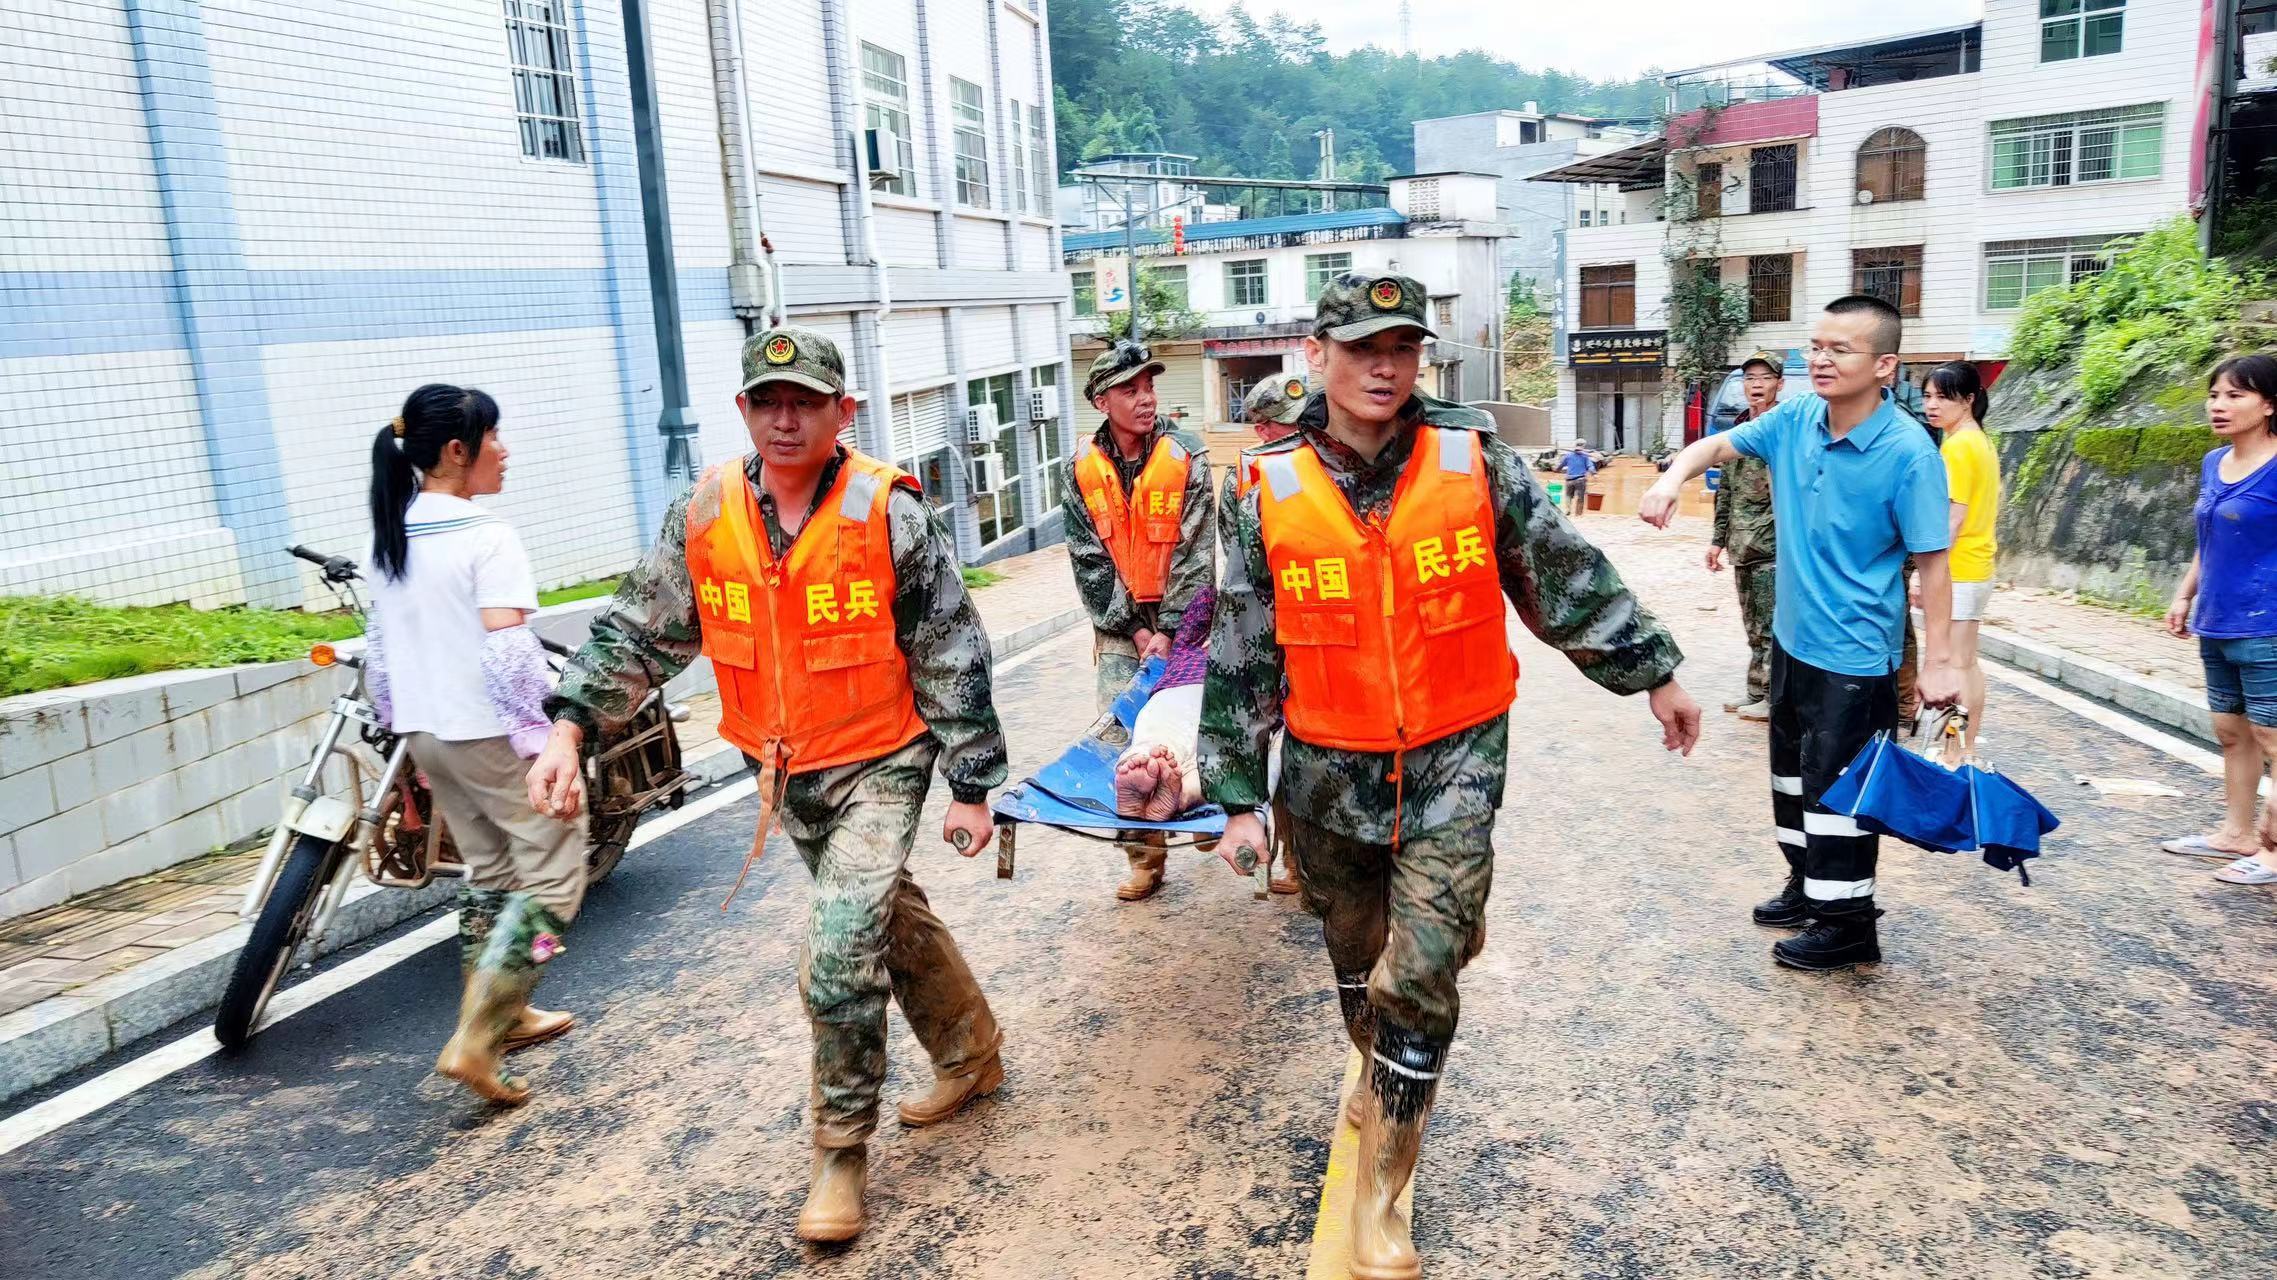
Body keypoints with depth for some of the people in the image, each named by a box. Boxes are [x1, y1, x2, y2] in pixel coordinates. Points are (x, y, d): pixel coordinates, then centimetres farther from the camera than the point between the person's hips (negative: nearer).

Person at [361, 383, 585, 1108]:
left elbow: (377, 654, 13)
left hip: (428, 736, 9)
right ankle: (473, 1043, -4)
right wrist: (545, 741, -16)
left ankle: (504, 1014, 33)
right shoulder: (486, 537, -16)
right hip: (494, 736, -8)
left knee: (487, 874, 21)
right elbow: (509, 653, -23)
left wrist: (405, 735, 21)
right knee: (553, 880, 0)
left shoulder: (388, 538, 8)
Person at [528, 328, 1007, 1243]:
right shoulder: (704, 516, -5)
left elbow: (952, 658, -12)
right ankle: (971, 1053, 44)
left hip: (880, 763, -5)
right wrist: (571, 726, -13)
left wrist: (971, 787, -11)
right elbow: (640, 633, 1)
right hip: (784, 771, 5)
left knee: (840, 953, -14)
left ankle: (842, 1150, 8)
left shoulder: (889, 512, -16)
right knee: (890, 916, 20)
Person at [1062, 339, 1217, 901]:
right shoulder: (1083, 469, -1)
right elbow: (1089, 560, -1)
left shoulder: (1187, 456, -8)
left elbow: (1195, 552, -10)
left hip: (1181, 620, -2)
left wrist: (1168, 630, -13)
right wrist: (1134, 628, -6)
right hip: (1118, 624, 2)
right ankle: (1145, 855, 7)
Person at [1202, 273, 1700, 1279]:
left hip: (1454, 766, -1)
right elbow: (1240, 657, -1)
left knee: (1420, 977, -5)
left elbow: (1566, 576, 4)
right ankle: (1380, 1070, 51)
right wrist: (1237, 795, 0)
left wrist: (1652, 673, 10)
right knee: (1355, 959, 19)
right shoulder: (1273, 493, -6)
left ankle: (1379, 1195, 12)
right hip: (1329, 776, 2)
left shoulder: (1476, 463, -7)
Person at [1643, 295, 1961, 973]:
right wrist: (1674, 477, -13)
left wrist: (1938, 661, -19)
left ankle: (1848, 925, 16)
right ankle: (1807, 887, 39)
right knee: (1793, 772, 21)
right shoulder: (1794, 418, -3)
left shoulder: (1908, 452, -20)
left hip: (1854, 655, -7)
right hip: (1792, 637, 8)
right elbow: (1718, 445, 9)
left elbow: (1933, 562, -18)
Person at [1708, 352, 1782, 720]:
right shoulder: (1739, 429, 15)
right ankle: (1757, 693, 23)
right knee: (1753, 627, 14)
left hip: (1773, 547, -7)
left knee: (1770, 626, -4)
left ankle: (1771, 698, 4)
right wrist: (1719, 539, 18)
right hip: (1743, 547, 7)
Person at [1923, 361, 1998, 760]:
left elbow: (1953, 517, -21)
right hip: (1978, 567, 10)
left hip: (1955, 572, -10)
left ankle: (1953, 755, -1)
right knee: (1968, 664, 15)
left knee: (1952, 665, -5)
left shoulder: (1956, 446, -16)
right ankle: (1968, 749, 22)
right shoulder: (1981, 441, 14)